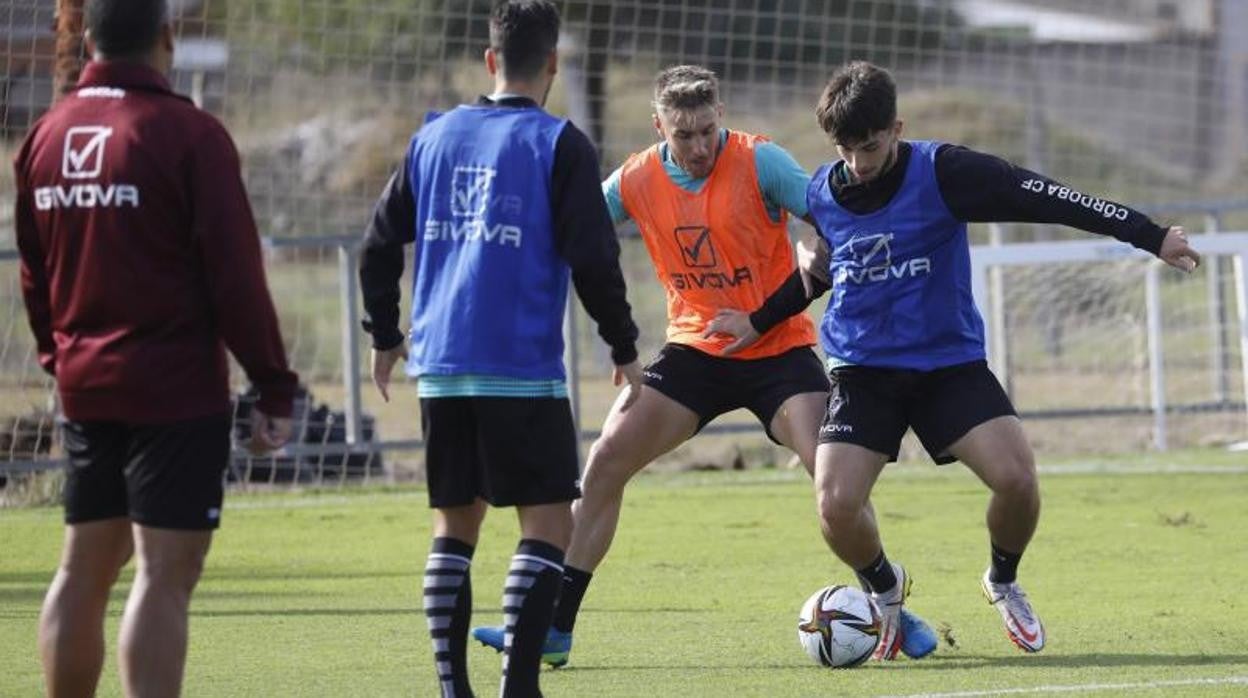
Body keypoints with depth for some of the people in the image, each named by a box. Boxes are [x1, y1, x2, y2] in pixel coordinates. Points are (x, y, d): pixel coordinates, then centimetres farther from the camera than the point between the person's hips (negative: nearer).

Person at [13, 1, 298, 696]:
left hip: (84, 386, 6)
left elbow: (34, 273, 15)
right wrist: (275, 388, -7)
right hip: (178, 390, -6)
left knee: (83, 571, 13)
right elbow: (236, 275, -13)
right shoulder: (189, 134, -12)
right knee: (164, 577, -8)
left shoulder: (47, 136, 7)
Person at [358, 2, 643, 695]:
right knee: (549, 524, -2)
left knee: (455, 524, 12)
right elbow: (593, 259, -9)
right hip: (523, 370, -5)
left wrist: (387, 338, 28)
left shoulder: (434, 137, 11)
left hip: (440, 368, 5)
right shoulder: (558, 144, -5)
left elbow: (381, 247, 15)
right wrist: (626, 349, 3)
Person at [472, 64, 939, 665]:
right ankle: (553, 629, 0)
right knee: (605, 464, -6)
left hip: (777, 349, -3)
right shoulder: (635, 182, -4)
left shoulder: (759, 162, -15)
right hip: (694, 349, 3)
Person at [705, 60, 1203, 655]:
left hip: (950, 361, -2)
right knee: (837, 505, -18)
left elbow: (1043, 198, -18)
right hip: (862, 370, 2)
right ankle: (885, 589, 17)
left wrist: (1150, 236, -22)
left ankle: (1003, 581, 13)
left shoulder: (941, 172, -13)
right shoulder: (822, 194, 0)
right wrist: (759, 320, 24)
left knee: (1017, 477, -21)